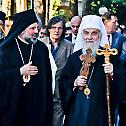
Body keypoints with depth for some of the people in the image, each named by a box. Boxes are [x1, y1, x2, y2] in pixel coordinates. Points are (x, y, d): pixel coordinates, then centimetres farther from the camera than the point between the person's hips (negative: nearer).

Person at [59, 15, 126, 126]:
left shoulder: (109, 56, -2)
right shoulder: (74, 57, 6)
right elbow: (63, 82, 9)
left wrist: (113, 74, -25)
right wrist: (74, 83, -9)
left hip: (100, 112, -2)